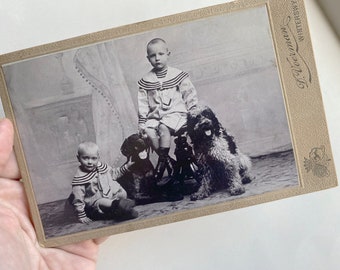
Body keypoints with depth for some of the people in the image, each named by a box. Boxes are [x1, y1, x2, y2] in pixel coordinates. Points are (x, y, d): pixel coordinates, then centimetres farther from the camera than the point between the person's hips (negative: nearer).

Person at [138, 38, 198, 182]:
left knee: (163, 128, -32)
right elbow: (142, 104, 10)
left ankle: (162, 160, -21)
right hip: (155, 115, 3)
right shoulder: (145, 81, 8)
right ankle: (167, 160, -13)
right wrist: (141, 122, 3)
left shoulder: (178, 75, 3)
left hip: (176, 113, -3)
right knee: (149, 132, -25)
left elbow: (190, 95, 5)